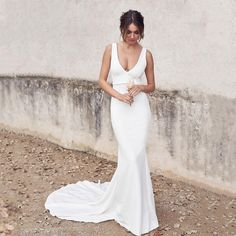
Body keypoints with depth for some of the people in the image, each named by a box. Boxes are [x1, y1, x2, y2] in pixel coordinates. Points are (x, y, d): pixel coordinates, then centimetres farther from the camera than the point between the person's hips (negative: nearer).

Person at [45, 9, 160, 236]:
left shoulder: (146, 54, 3)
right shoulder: (111, 49, 1)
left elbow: (152, 86, 11)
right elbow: (102, 80, 2)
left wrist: (140, 87, -12)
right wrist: (119, 95, -13)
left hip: (140, 109, 1)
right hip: (119, 108, -1)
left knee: (135, 156, -4)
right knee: (131, 157, -5)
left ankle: (121, 199, 18)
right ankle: (136, 211, 14)